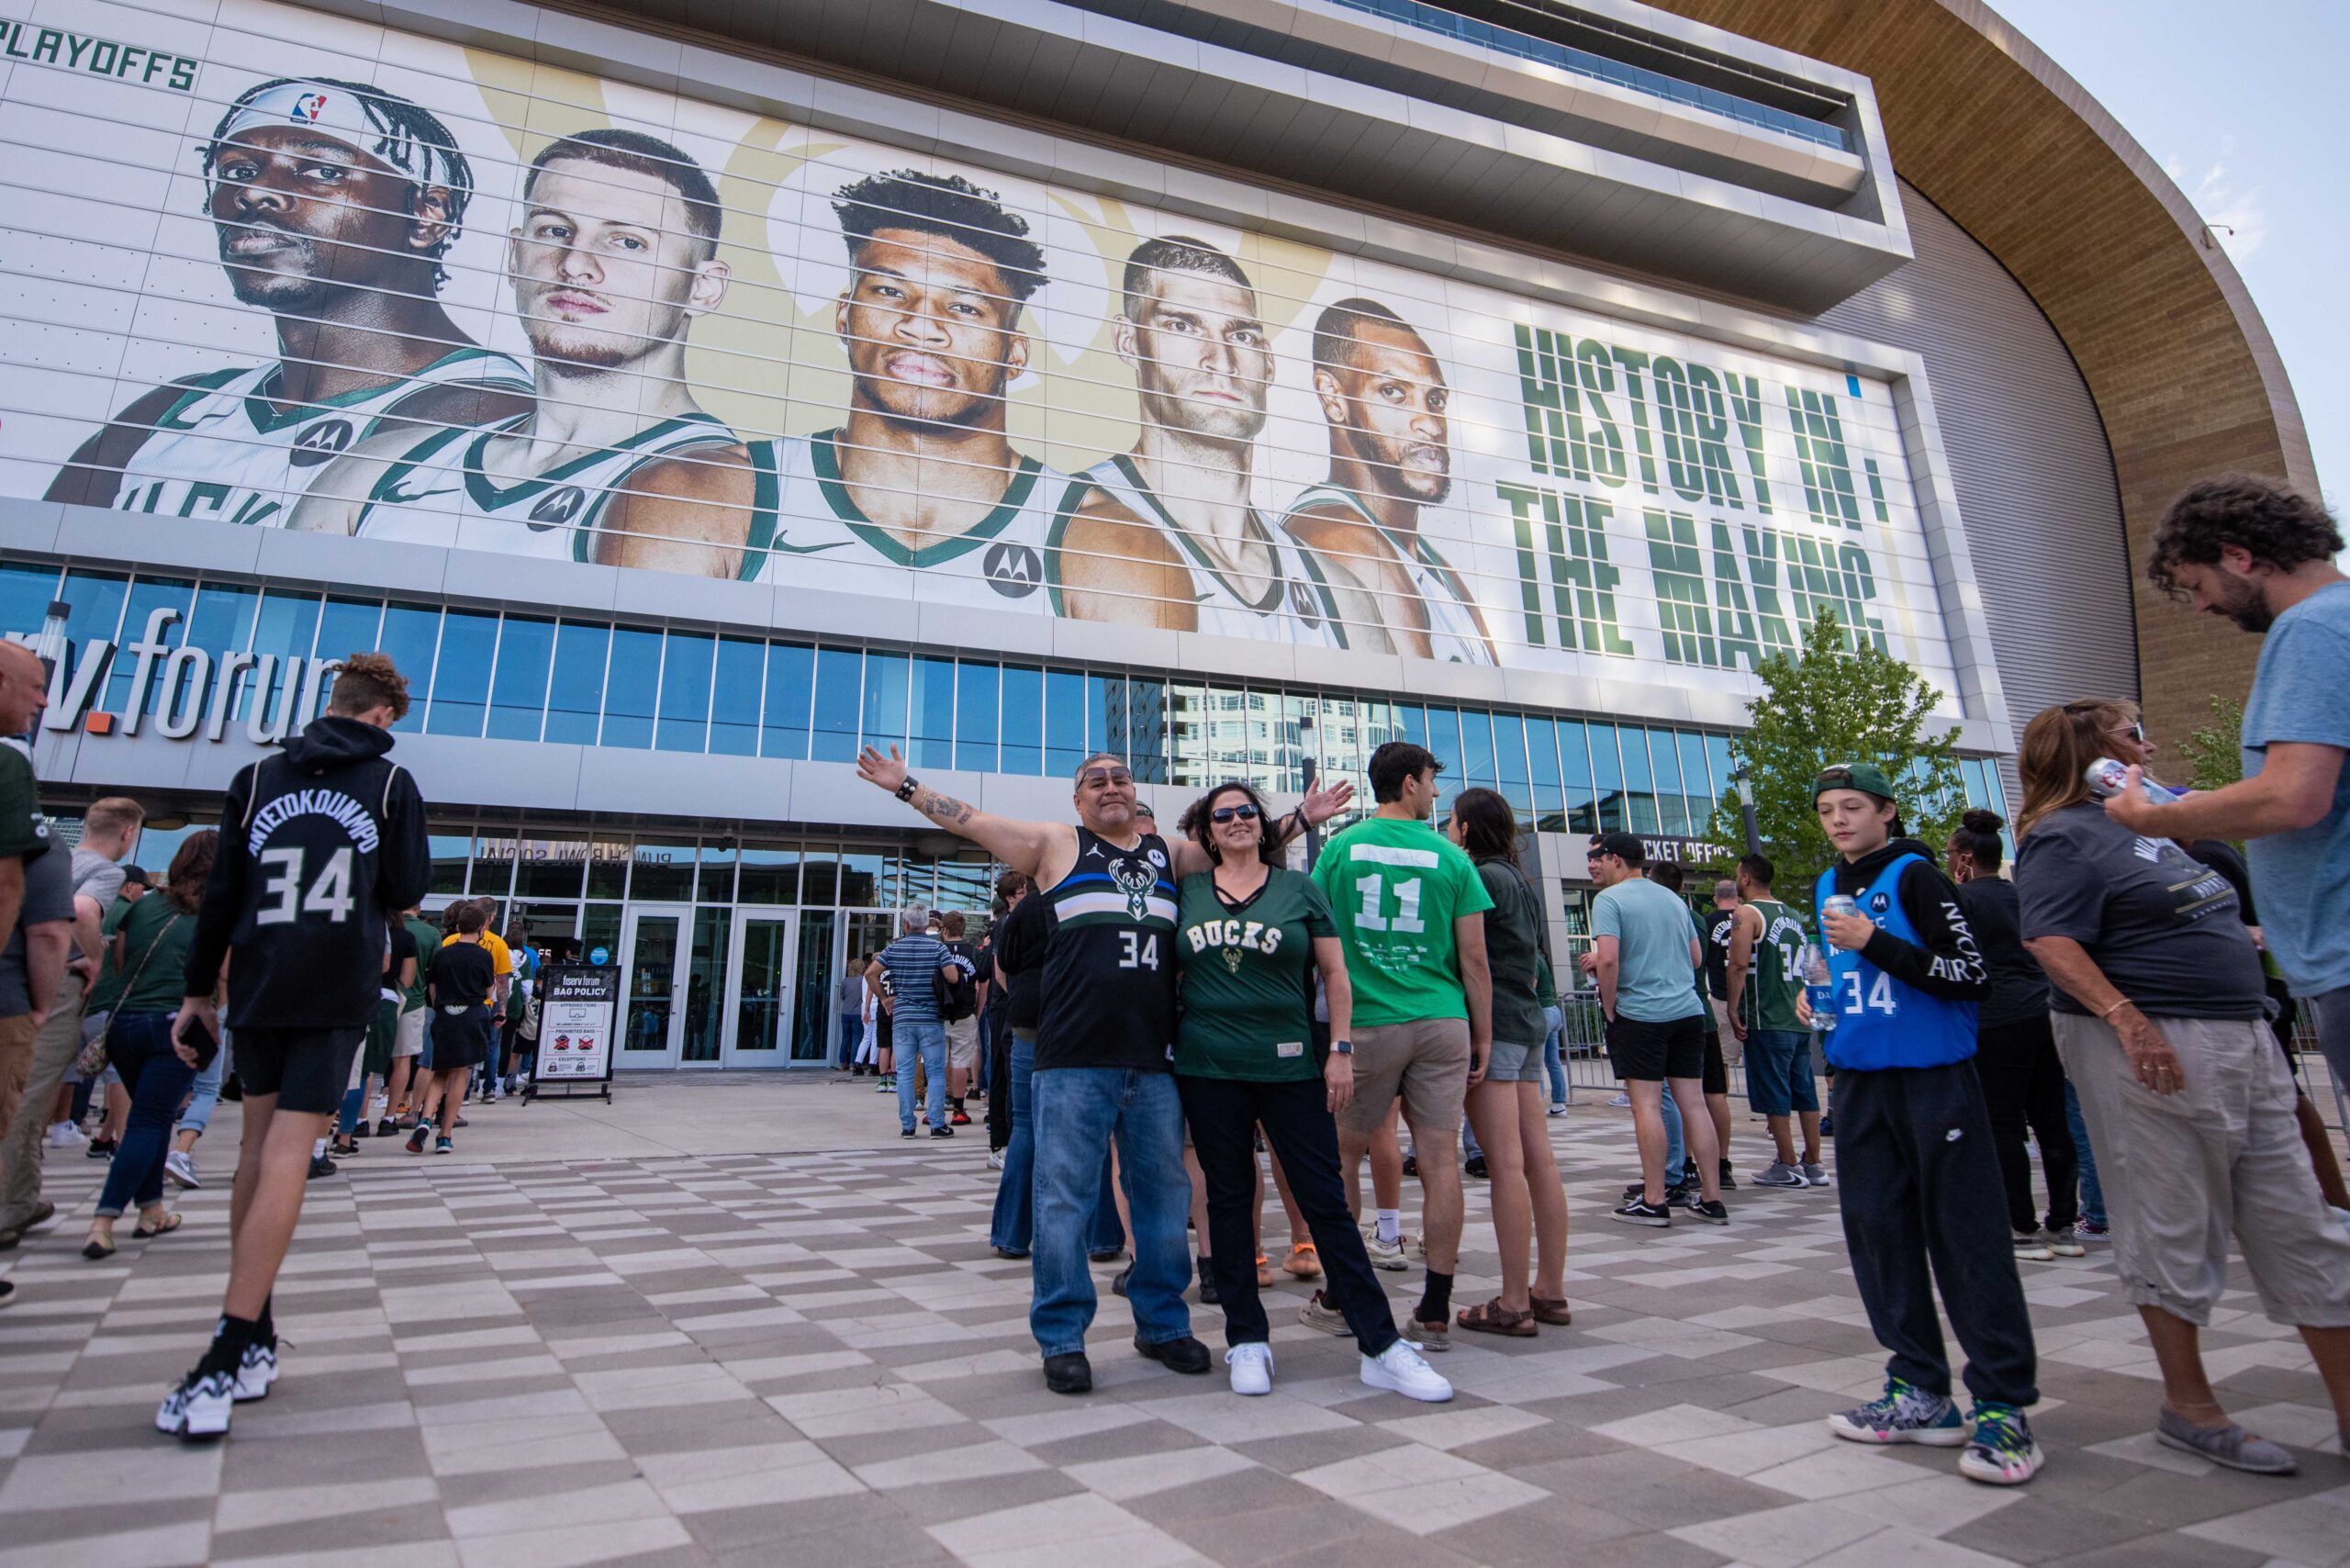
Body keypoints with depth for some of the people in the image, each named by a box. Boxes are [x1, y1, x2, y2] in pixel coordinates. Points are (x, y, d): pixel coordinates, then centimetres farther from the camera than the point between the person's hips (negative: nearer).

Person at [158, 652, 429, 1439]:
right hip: (339, 990, -3)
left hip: (257, 986, 3)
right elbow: (407, 891, 2)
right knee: (288, 1154, -6)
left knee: (259, 1145, 14)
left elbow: (221, 894, 8)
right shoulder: (391, 783, 1)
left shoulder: (257, 777, 8)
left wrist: (198, 991, 13)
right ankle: (226, 1360, -12)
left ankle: (252, 1339, 17)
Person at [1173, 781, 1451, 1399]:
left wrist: (1340, 1048, -3)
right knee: (1228, 1200, 9)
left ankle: (1381, 1346, 8)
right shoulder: (1187, 891, 7)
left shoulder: (1299, 888, 4)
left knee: (1326, 1202, 1)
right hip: (1208, 1069, 2)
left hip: (1291, 1065, -1)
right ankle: (1247, 1340, 23)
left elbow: (1334, 973, 4)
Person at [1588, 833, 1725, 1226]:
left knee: (1647, 1105, -2)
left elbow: (1608, 959, -18)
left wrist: (1610, 1010, -7)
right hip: (1689, 1010, 7)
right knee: (1693, 1102, 8)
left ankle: (1654, 1201, 1)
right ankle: (1711, 1199, 12)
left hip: (1640, 1013, -7)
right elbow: (1696, 959, 20)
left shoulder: (1609, 899, -7)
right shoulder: (1674, 899, 16)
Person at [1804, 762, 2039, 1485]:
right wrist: (1816, 997, 13)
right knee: (1876, 1230, 8)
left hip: (1936, 1078, -7)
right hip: (1862, 1080, 7)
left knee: (1965, 1235, -5)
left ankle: (2003, 1405, 4)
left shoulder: (1915, 876, -7)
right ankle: (1921, 1393, 18)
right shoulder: (1828, 888, 14)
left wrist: (1875, 943, -20)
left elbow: (1974, 974, -14)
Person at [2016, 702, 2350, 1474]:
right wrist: (2126, 1019, -31)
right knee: (2172, 1229, 1)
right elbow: (2053, 944, -23)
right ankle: (2189, 1408, 14)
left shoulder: (2142, 823, 18)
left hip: (2242, 1038, 9)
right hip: (2151, 1052, -9)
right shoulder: (2063, 838, -12)